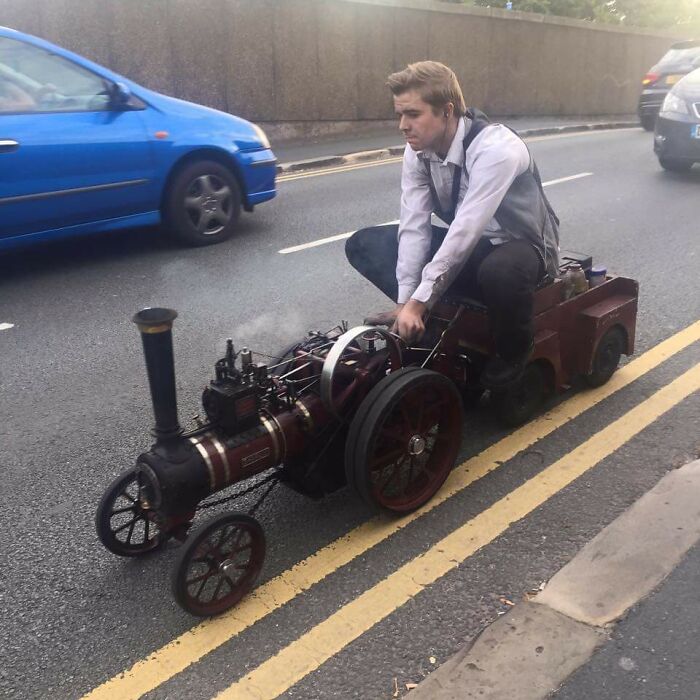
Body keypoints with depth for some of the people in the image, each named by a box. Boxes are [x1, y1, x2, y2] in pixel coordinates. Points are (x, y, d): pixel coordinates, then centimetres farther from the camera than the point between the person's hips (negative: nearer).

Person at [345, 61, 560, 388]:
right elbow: (414, 226, -14)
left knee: (500, 271, -45)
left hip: (521, 245, -6)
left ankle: (513, 359, -13)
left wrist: (418, 303, -36)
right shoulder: (417, 151, -9)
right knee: (363, 245, -6)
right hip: (467, 246, 6)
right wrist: (406, 301, -23)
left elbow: (466, 231, -35)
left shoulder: (495, 148, -30)